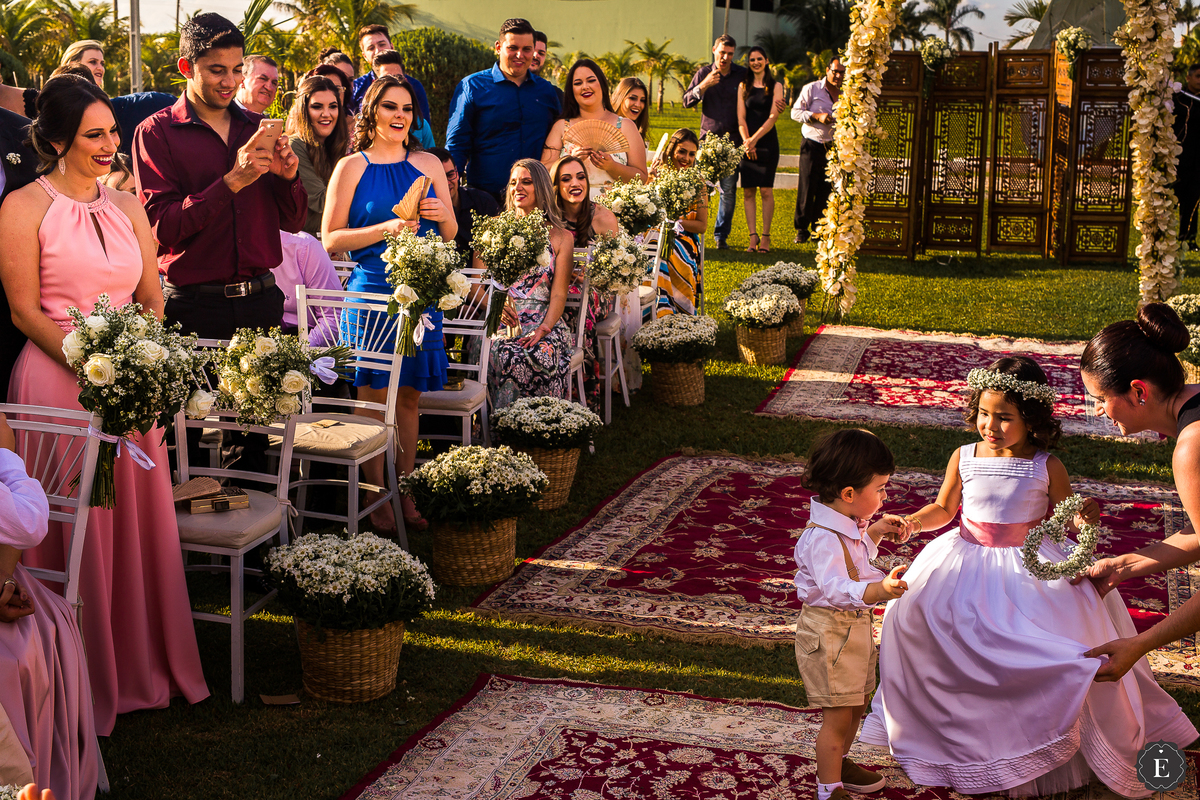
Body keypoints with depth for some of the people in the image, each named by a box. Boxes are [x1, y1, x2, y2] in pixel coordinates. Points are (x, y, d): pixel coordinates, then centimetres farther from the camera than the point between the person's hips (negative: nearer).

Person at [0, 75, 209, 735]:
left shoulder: (128, 208, 13)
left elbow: (151, 301, 13)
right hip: (58, 382, -5)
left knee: (138, 521, 10)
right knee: (74, 527, 2)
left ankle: (142, 667, 25)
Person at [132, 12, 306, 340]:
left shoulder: (258, 129, 11)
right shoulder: (156, 132, -3)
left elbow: (294, 222, 11)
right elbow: (162, 226, -14)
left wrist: (287, 177, -10)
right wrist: (232, 182, -22)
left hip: (261, 299, 4)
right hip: (195, 307, -4)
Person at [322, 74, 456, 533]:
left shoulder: (428, 165, 12)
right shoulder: (352, 168, 1)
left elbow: (450, 235, 16)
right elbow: (331, 238, -4)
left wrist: (441, 216, -6)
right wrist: (387, 228, -15)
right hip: (373, 291, -3)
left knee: (409, 396, 7)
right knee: (374, 397, -2)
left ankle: (406, 495, 15)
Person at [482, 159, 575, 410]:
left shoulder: (560, 237, 14)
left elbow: (559, 294, 4)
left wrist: (543, 328, -16)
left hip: (544, 321, 0)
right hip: (499, 320, 0)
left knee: (542, 355, -34)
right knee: (507, 357, -34)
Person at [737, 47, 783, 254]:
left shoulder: (775, 86, 5)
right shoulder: (744, 86, 12)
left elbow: (773, 116, -5)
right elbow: (741, 117, 4)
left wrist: (755, 138, -16)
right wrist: (746, 141, -11)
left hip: (767, 142, -2)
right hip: (746, 142, 2)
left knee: (766, 190, -8)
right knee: (748, 191, -2)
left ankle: (766, 237, -1)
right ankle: (753, 237, 2)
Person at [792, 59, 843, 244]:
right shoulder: (811, 89, 1)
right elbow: (796, 112, -2)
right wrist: (817, 116, -15)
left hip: (834, 148, 3)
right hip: (812, 146, -3)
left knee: (827, 190, 2)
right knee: (807, 188, -5)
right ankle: (802, 229, 5)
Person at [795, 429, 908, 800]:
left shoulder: (847, 524, 4)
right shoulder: (823, 538, -30)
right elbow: (836, 587, -45)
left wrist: (875, 532, 11)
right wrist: (877, 591, -61)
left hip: (855, 626, 10)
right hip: (828, 632, -10)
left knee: (855, 706, 24)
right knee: (838, 717, -2)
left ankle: (836, 764, 45)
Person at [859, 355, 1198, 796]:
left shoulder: (1047, 467, -5)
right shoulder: (964, 457, 0)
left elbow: (1064, 518, 4)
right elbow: (943, 509, 12)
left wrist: (1083, 516, -18)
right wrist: (912, 522, -6)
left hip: (1030, 563, -2)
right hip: (968, 560, 2)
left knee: (1075, 612, -24)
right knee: (917, 608, -18)